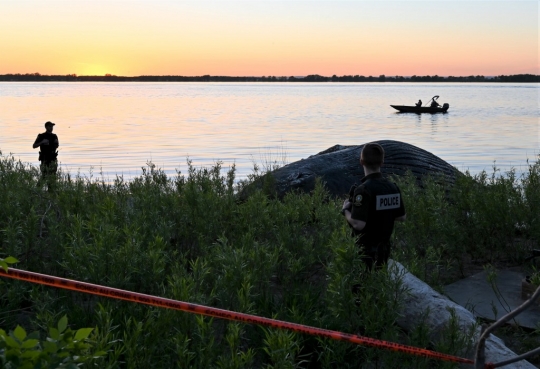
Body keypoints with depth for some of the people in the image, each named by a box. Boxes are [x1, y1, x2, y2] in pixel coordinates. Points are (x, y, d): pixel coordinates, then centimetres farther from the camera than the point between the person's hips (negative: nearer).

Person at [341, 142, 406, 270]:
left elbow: (358, 224, -27)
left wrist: (345, 210, -10)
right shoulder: (392, 187, -1)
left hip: (366, 250, -7)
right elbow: (402, 217, 9)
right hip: (384, 249, 7)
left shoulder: (363, 190, -22)